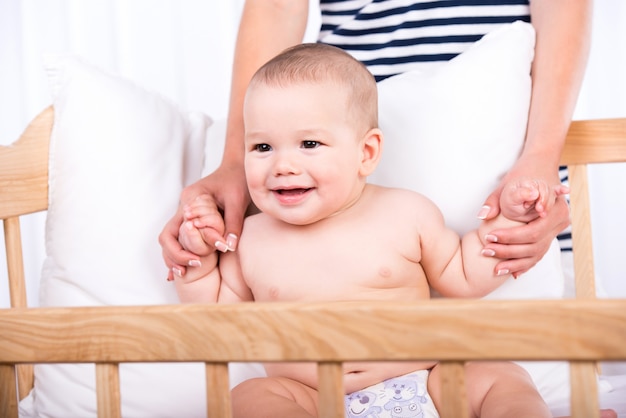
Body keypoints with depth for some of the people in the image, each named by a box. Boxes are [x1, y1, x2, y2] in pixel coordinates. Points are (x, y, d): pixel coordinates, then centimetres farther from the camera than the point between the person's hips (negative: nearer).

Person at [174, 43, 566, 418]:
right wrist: (199, 256, 1)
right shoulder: (251, 238, 4)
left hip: (425, 386, 1)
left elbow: (464, 277, 13)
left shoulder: (407, 214, 2)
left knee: (499, 377, -16)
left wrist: (507, 217, 2)